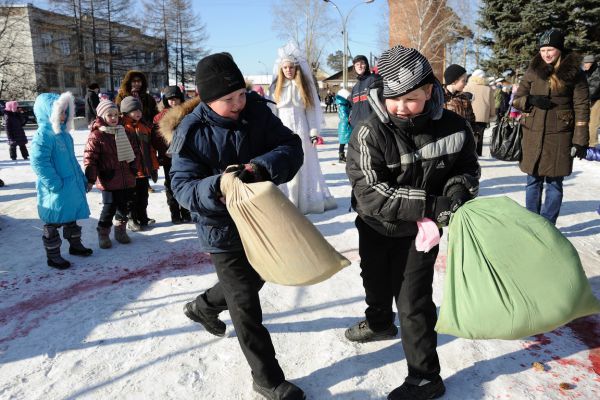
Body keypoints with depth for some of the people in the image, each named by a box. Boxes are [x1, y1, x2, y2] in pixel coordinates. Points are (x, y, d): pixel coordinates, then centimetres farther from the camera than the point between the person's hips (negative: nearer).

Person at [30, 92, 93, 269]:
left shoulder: (64, 133, 10)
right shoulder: (43, 135, -18)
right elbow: (38, 162, -25)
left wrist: (83, 179, 20)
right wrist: (55, 184, -24)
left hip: (72, 187, 8)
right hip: (56, 192, -8)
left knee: (71, 218, 22)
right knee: (53, 223, 6)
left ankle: (75, 245, 39)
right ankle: (53, 256, 18)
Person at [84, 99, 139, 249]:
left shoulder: (125, 133, 9)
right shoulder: (96, 135, -10)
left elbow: (133, 151, 20)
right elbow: (90, 158, -13)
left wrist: (134, 168, 17)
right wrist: (90, 179, -18)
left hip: (127, 179, 6)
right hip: (109, 180, -6)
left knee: (125, 206, 13)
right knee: (109, 208, 0)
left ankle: (120, 229, 32)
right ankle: (103, 233, 18)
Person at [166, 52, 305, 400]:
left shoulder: (257, 111, -9)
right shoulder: (190, 132, -17)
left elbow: (292, 146, -15)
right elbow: (183, 186, -19)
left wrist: (259, 167, -34)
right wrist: (216, 187, -40)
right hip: (223, 230, -5)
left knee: (253, 280, 28)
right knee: (246, 305, 4)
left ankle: (203, 307, 57)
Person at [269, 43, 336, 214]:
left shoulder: (306, 85, 4)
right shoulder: (276, 86, 5)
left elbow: (312, 110, 2)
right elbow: (272, 111, 5)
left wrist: (314, 132, -4)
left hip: (301, 131, 0)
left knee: (305, 166, 4)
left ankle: (308, 200, 14)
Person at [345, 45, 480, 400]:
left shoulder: (453, 127, -17)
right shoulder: (371, 133, -26)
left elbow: (468, 167, 2)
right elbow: (370, 193, -32)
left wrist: (459, 186, -21)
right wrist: (431, 205, -36)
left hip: (419, 231, -1)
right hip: (376, 227, 2)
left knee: (413, 301, -2)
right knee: (376, 283, 26)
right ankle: (380, 322, 59)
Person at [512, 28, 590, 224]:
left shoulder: (574, 73, -1)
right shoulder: (533, 71, 6)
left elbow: (581, 107, -2)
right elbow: (516, 99, 11)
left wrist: (580, 140, -8)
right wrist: (531, 100, -12)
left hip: (559, 136, -2)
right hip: (533, 134, 2)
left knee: (554, 183, 3)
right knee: (533, 181, 8)